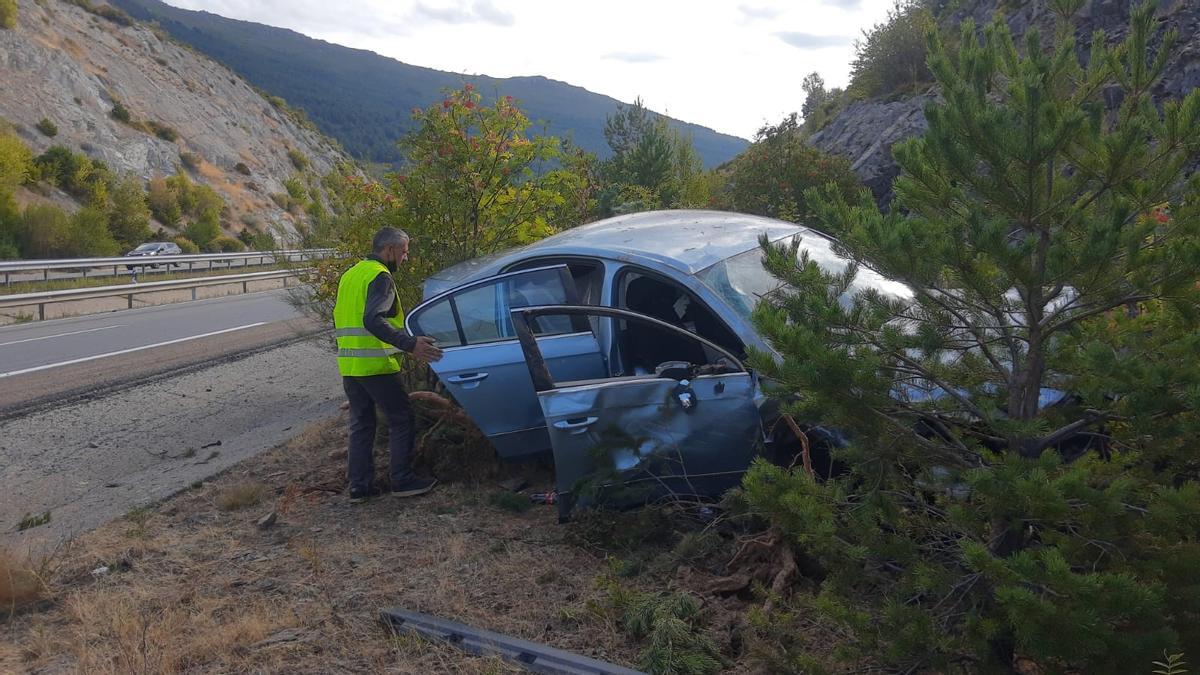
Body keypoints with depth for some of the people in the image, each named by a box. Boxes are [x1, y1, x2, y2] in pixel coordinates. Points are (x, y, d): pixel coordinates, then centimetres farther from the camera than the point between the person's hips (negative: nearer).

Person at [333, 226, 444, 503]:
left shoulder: (350, 275, 18)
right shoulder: (380, 277, -12)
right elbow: (373, 320, -26)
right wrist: (410, 344, -32)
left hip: (349, 365, 9)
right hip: (375, 365, -9)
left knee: (360, 424, 13)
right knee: (401, 420, 3)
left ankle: (359, 486, 15)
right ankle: (402, 481, 6)